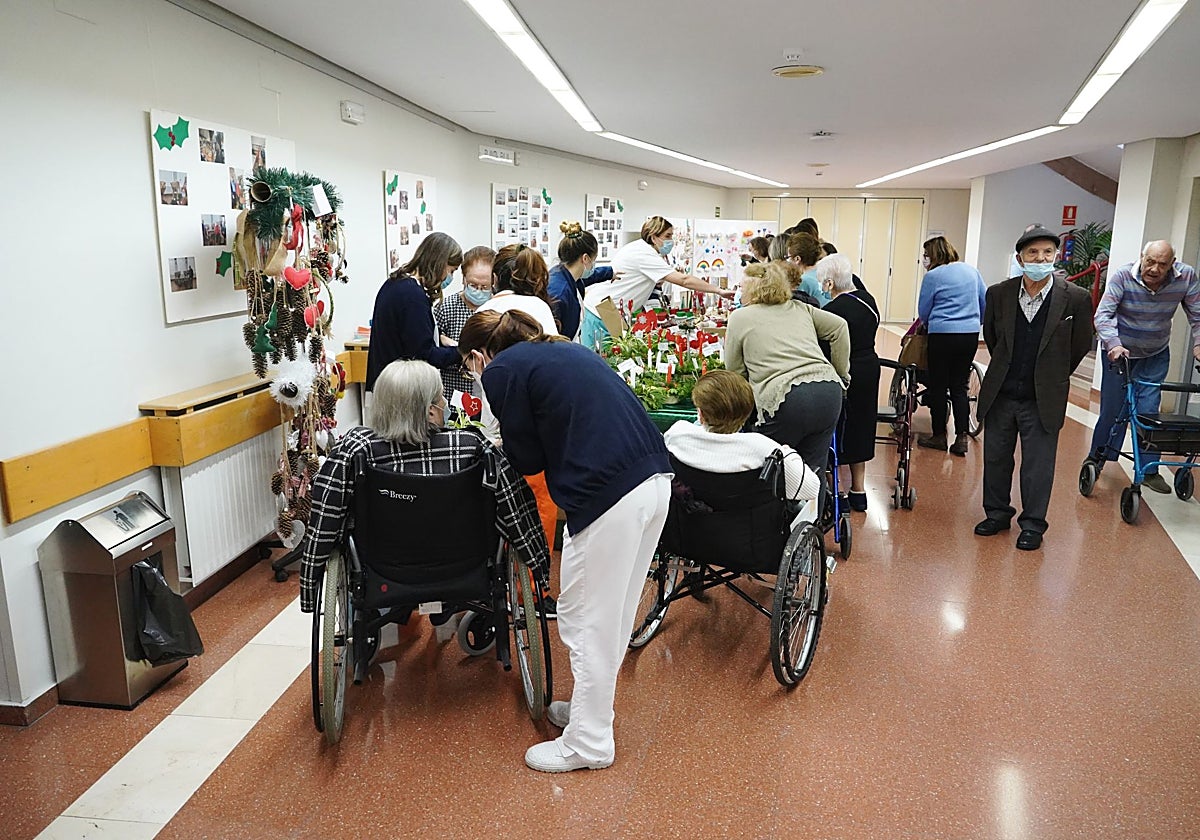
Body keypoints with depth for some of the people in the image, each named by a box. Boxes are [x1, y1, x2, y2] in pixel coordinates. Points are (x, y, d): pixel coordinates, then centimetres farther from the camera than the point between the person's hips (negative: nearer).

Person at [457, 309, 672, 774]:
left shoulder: (502, 370, 0)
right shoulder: (565, 349, 24)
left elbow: (527, 459, 1)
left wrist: (502, 444, 21)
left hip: (608, 493, -9)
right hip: (654, 477, 9)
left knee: (587, 622, 7)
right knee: (613, 615, 22)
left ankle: (589, 743, 21)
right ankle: (591, 705, 39)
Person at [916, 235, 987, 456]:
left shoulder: (933, 276, -6)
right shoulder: (971, 271, 10)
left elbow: (923, 312, 0)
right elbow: (985, 303, 16)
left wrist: (929, 324, 21)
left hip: (942, 335, -5)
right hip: (971, 335, 5)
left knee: (938, 386, 6)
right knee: (960, 386, 10)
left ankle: (939, 436, 13)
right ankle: (962, 437, 4)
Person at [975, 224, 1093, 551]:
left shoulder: (1076, 298, -10)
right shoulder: (999, 293, -4)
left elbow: (1080, 345, 5)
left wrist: (1052, 378, 11)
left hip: (1043, 400, -2)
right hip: (1000, 394, 3)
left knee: (1038, 465, 6)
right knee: (995, 458, 13)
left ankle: (1033, 524, 22)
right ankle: (997, 513, 31)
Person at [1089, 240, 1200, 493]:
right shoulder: (1123, 277, -23)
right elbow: (1103, 314, -28)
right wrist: (1113, 344, -42)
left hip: (1156, 356, 2)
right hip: (1119, 351, -2)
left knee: (1149, 410, -2)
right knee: (1113, 408, 3)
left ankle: (1149, 470, 6)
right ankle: (1097, 456, 24)